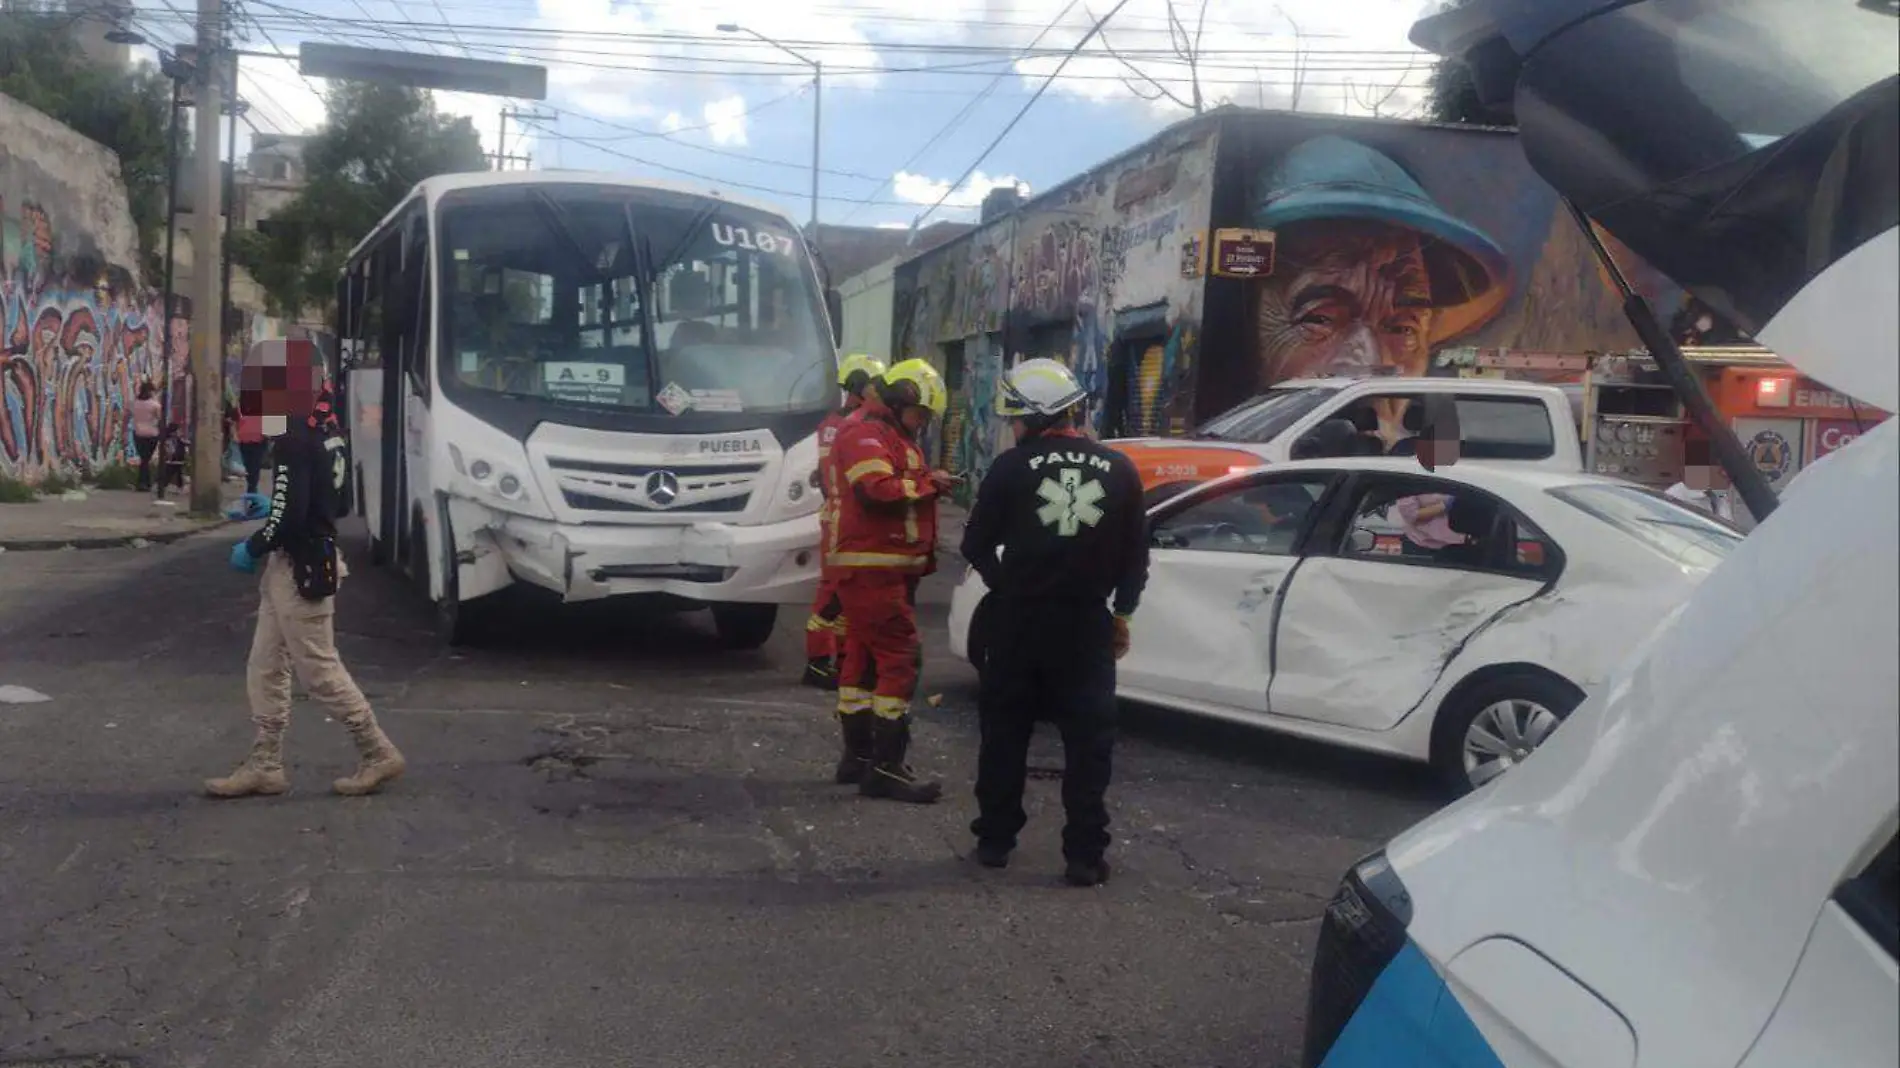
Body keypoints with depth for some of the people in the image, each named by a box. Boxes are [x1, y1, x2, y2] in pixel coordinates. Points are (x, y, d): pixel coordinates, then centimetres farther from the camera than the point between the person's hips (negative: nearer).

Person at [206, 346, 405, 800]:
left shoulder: (297, 438, -21)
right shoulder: (322, 427, 10)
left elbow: (291, 515, -25)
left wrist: (252, 549, -10)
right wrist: (267, 506, 15)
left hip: (301, 566, -10)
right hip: (297, 562, 10)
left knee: (318, 668, -1)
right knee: (266, 667, 13)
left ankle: (378, 754, 9)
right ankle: (265, 765, 19)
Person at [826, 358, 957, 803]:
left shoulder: (889, 434, 23)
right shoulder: (865, 432, -12)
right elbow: (877, 490, -25)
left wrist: (927, 484, 7)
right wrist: (927, 483, -16)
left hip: (883, 568, 11)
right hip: (872, 567, -11)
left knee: (863, 657, 14)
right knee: (901, 658, -14)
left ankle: (859, 756, 21)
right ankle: (885, 767, -14)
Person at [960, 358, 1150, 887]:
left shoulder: (1012, 467, -9)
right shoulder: (1118, 470, -1)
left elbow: (977, 545, -2)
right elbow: (1136, 554, 4)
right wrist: (1122, 613, 15)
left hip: (1019, 620, -1)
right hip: (1086, 624, 1)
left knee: (1004, 733, 13)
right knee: (1088, 742, 6)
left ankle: (995, 839, 20)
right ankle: (1085, 855, 4)